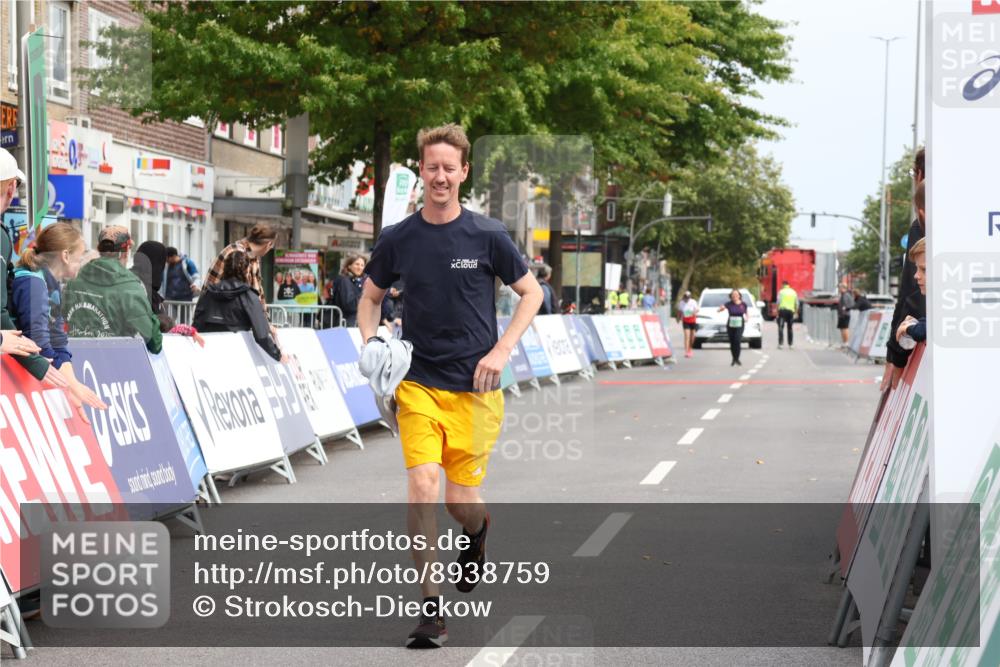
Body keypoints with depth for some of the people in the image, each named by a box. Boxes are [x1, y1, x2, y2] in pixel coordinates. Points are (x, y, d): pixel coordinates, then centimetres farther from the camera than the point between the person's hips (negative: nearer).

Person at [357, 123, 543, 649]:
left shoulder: (487, 236, -3)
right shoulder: (398, 239, 2)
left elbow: (531, 292, 6)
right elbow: (371, 296, 17)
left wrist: (502, 350, -6)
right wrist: (370, 342, -2)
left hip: (474, 388, -1)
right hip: (418, 384, 1)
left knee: (461, 500, 1)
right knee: (422, 484, -15)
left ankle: (477, 529, 41)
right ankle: (430, 608, -6)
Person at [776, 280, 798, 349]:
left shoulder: (781, 291, 1)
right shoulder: (794, 292, 14)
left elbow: (778, 302, -5)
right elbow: (797, 304, 14)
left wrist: (777, 312, 1)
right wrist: (795, 313, 19)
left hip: (783, 310, -4)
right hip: (791, 311, 4)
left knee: (781, 327, -7)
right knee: (790, 328, 13)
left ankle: (780, 343, -20)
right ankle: (790, 345, 15)